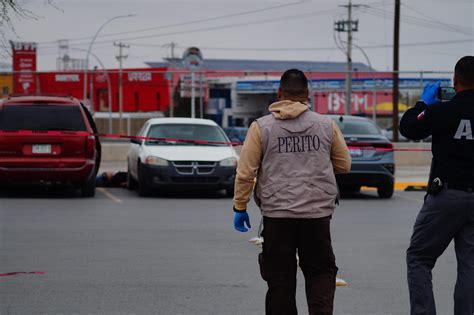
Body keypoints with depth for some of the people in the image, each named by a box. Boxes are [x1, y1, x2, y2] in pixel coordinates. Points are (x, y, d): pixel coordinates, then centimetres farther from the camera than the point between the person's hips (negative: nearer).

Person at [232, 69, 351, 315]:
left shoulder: (261, 127, -2)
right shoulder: (327, 125, 3)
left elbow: (245, 172, -4)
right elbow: (344, 165, 13)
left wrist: (240, 207, 6)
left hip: (277, 215, -1)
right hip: (318, 213, 1)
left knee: (280, 279, 8)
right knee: (321, 272, 12)